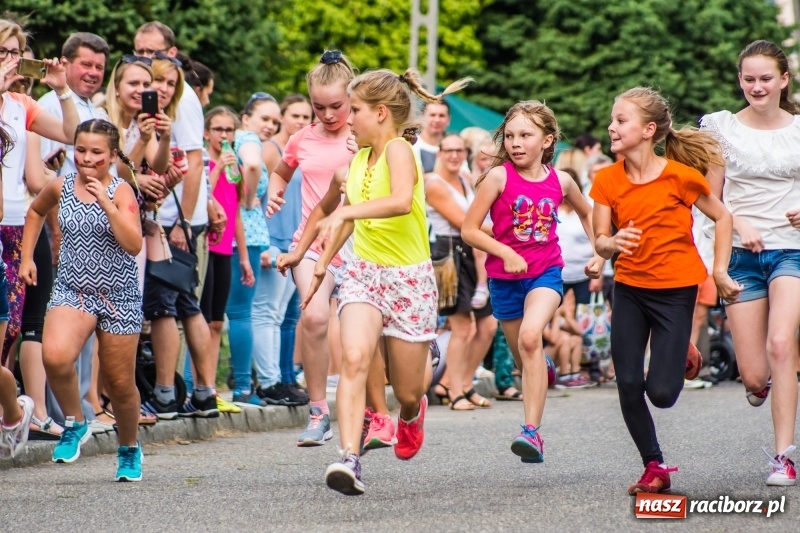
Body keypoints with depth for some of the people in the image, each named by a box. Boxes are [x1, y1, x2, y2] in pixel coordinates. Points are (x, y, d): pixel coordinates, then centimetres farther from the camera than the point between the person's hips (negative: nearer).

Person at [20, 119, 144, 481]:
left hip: (118, 297, -1)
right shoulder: (61, 188, 2)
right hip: (71, 290, 1)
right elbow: (35, 211, 25)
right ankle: (74, 424, -4)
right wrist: (26, 256, 18)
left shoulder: (121, 191, -7)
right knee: (54, 355, -29)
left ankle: (129, 450, 34)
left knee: (119, 383, 7)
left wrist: (106, 203, -26)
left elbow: (134, 245, -20)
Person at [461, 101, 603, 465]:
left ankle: (532, 432, -30)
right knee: (524, 358, 13)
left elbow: (587, 213, 21)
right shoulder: (499, 177, -8)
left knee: (530, 336, -27)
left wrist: (600, 254, 11)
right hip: (505, 277, 1)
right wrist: (504, 252, -20)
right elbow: (469, 229, -8)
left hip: (546, 273, -1)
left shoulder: (560, 181, -1)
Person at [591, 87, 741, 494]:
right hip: (629, 288, 3)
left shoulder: (680, 175, -14)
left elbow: (722, 217, 0)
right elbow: (600, 241, -4)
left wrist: (719, 271, -3)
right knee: (628, 385, -5)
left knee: (661, 392, -8)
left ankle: (682, 358, 28)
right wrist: (612, 243, -27)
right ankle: (654, 468, 12)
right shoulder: (607, 181, -5)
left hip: (676, 289, -3)